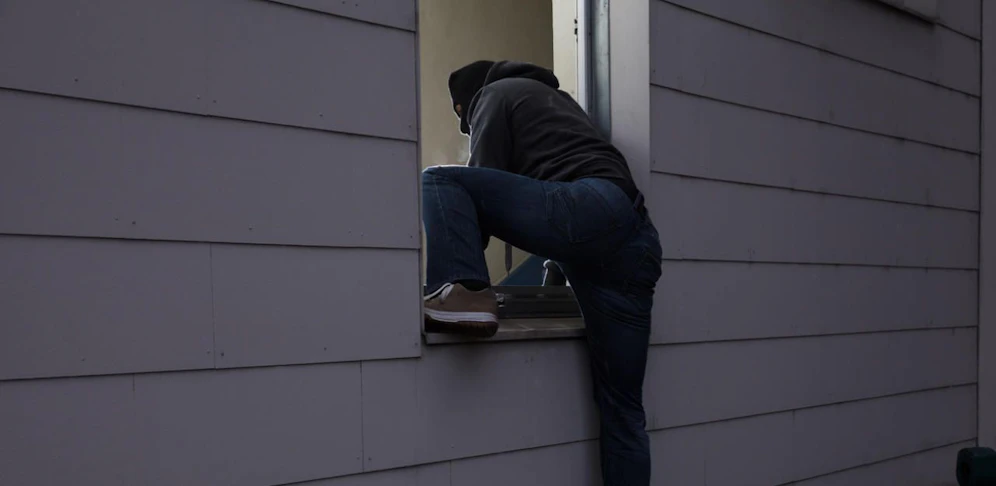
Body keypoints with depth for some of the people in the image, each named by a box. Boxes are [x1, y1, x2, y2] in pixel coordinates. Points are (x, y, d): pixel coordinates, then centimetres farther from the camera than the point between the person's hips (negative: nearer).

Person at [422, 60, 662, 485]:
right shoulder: (554, 97, 39)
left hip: (591, 210, -8)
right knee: (622, 409, 9)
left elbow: (486, 183, 8)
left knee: (438, 180, -1)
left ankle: (463, 295, -20)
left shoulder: (495, 94, 17)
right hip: (637, 241, 8)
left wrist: (462, 273, 15)